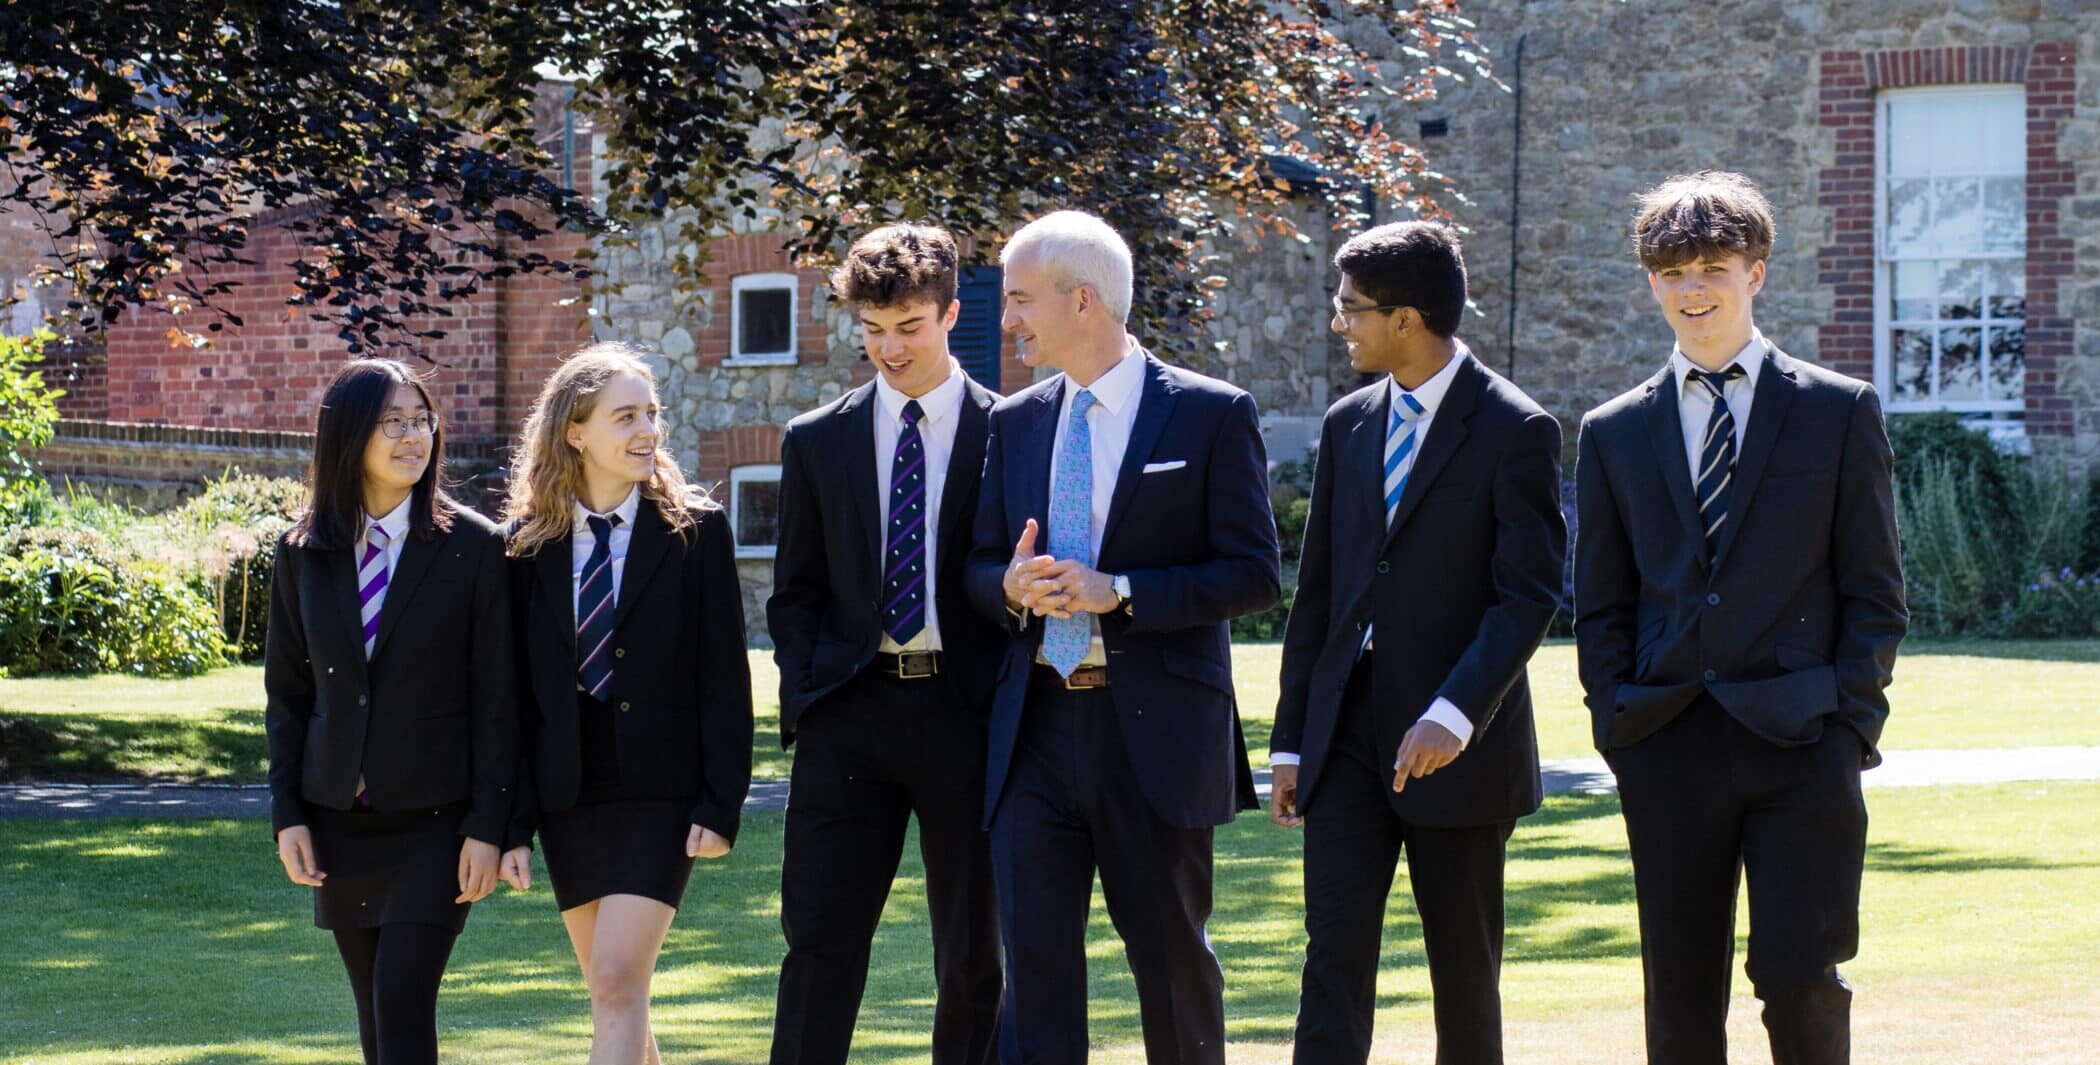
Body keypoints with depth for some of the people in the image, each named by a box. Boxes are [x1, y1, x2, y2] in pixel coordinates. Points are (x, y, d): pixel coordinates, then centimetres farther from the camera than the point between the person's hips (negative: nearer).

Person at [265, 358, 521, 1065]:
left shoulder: (473, 548, -4)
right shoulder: (304, 553, 5)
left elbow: (496, 697, -5)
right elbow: (287, 689, 10)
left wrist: (488, 827, -10)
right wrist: (288, 814, 2)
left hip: (435, 819, -4)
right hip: (339, 816, 4)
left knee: (402, 1006, -13)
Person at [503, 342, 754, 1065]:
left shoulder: (695, 531, -3)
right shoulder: (531, 543, 4)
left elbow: (723, 677, -4)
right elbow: (518, 685, 6)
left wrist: (721, 804, -9)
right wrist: (513, 816, 3)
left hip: (659, 792, -3)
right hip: (567, 793, 4)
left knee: (618, 985, -13)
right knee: (614, 995, 12)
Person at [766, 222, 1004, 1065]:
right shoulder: (818, 442, 10)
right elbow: (794, 593, 13)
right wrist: (805, 700, 0)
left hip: (966, 711, -1)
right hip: (849, 712, 1)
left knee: (973, 953, 6)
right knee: (819, 945, -5)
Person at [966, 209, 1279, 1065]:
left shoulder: (1211, 416, -4)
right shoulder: (1015, 423, 12)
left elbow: (1253, 574, -8)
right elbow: (980, 568, 16)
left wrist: (1118, 593, -18)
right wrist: (1011, 586, -9)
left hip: (1154, 731, -4)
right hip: (1037, 729, 4)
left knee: (1172, 955, 7)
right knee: (1034, 954, -2)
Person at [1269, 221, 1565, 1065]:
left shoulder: (1514, 431, -8)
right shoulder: (1349, 425, 11)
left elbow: (1530, 593, -14)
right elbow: (1317, 591, 14)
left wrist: (1453, 716, -25)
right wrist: (1291, 740, 10)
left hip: (1457, 741, -4)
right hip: (1348, 734, 5)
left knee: (1464, 964, 6)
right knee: (1333, 949, -5)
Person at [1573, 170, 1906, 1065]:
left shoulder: (1838, 412, 6)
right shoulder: (1613, 434, 12)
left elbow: (1875, 593, 4)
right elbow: (1600, 608, 14)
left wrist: (1852, 725, -5)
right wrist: (1616, 725, 3)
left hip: (1802, 751, -2)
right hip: (1669, 751, 2)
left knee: (1801, 979, -10)